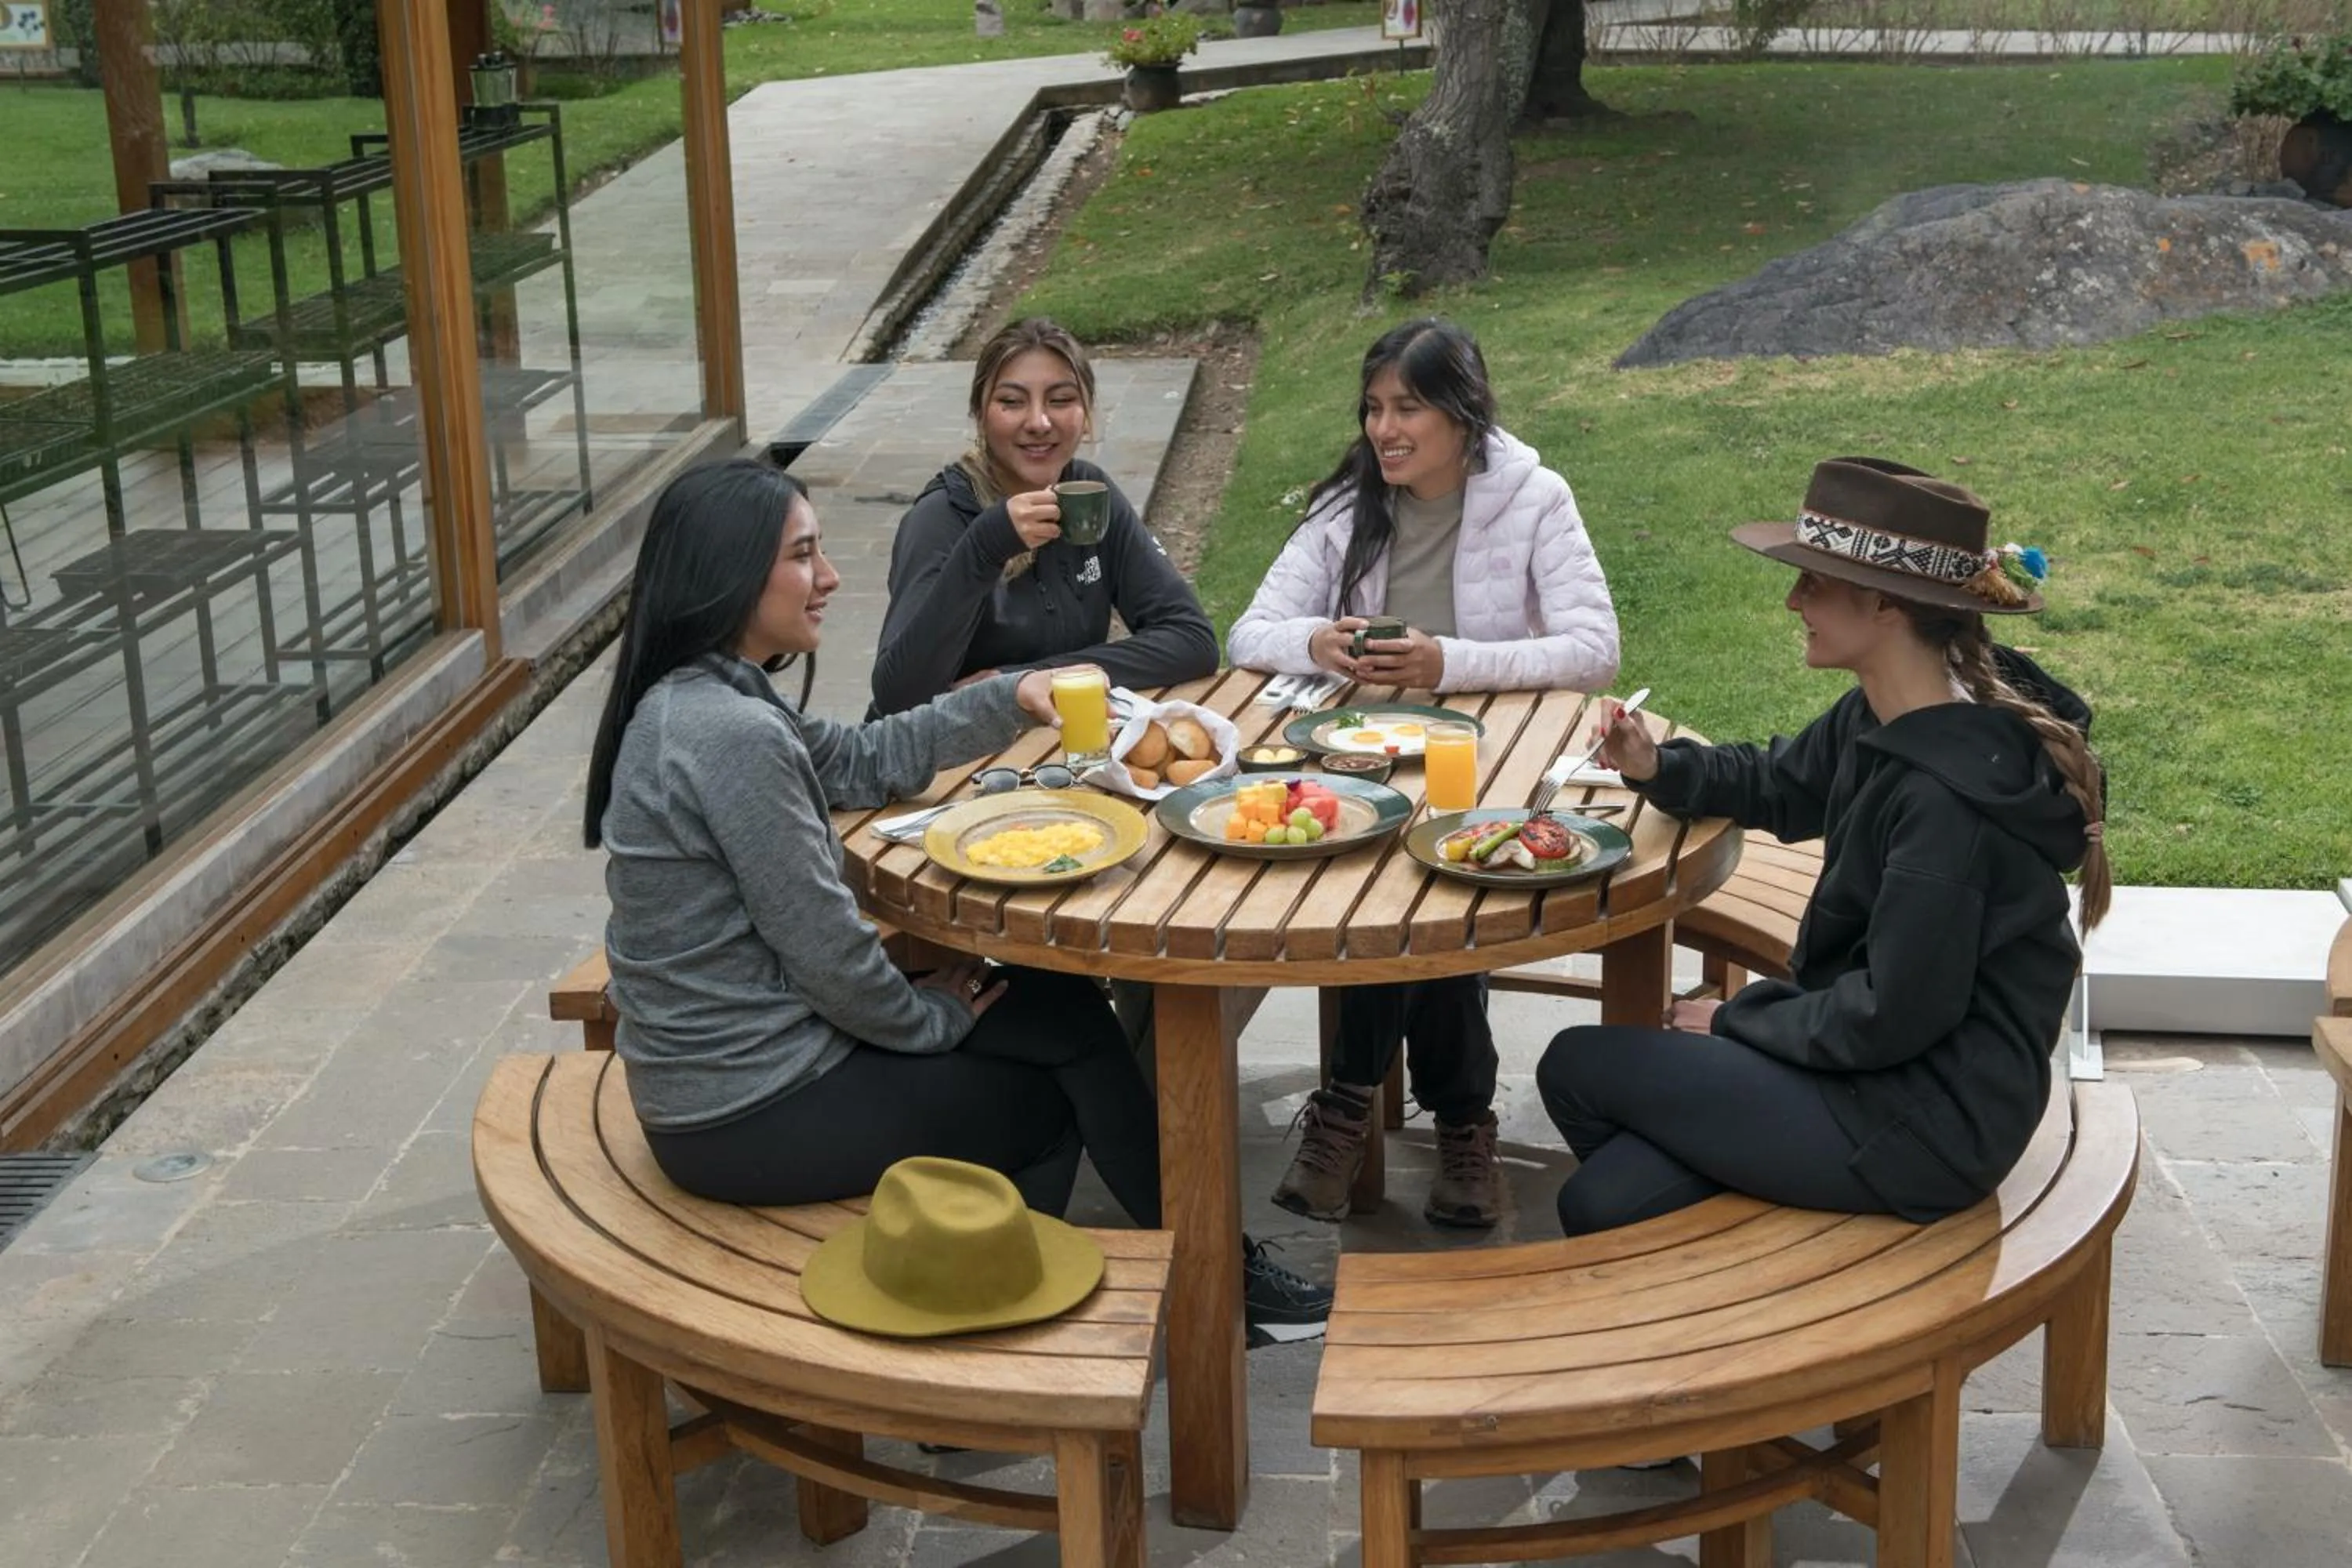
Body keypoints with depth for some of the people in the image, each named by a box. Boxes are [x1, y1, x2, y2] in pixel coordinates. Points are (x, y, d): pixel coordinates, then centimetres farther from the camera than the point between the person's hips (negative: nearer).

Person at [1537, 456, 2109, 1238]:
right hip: (1884, 1063, 9)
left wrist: (1736, 1019, -9)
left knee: (1577, 1066, -3)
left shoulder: (1950, 794, -29)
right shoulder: (1880, 718, 1)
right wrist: (1659, 768, 1)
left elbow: (1891, 1017, -24)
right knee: (1597, 1205, 1)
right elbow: (1776, 787, 21)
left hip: (1929, 1123, -8)